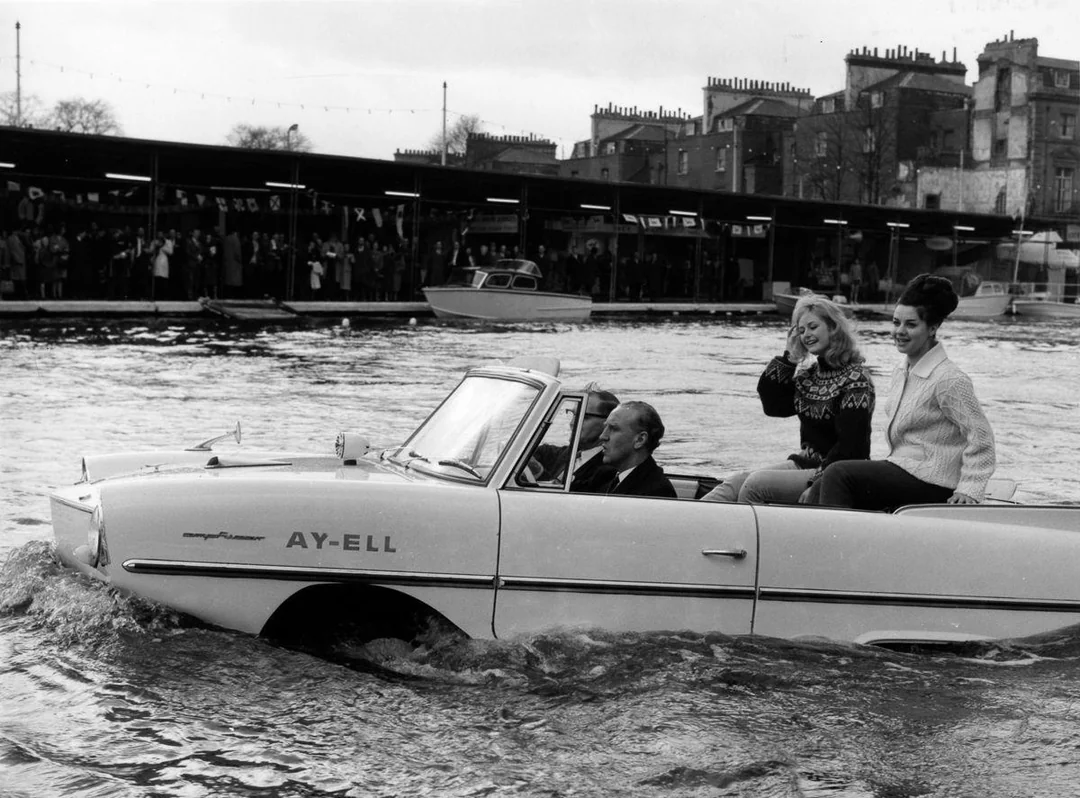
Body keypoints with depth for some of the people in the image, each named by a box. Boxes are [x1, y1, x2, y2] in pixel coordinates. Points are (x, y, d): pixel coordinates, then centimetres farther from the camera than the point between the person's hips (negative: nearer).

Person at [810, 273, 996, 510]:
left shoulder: (950, 380, -15)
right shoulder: (901, 372, 13)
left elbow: (981, 437, -15)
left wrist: (969, 489, -21)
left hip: (929, 484, -9)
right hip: (901, 471, 9)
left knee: (838, 474, -20)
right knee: (821, 490, -5)